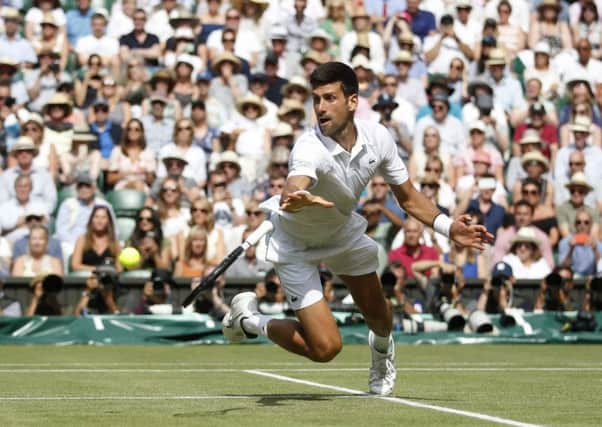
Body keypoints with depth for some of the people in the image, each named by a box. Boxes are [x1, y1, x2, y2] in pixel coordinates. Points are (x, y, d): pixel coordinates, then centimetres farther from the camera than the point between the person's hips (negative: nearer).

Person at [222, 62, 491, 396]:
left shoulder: (378, 138, -20)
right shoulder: (310, 148, -38)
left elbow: (408, 198, -6)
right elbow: (291, 192, -60)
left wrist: (449, 228, -19)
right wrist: (297, 199, -84)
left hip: (343, 230, 6)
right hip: (296, 243, -6)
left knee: (379, 318, 19)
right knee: (325, 348, -14)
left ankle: (382, 350, 57)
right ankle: (250, 320, 11)